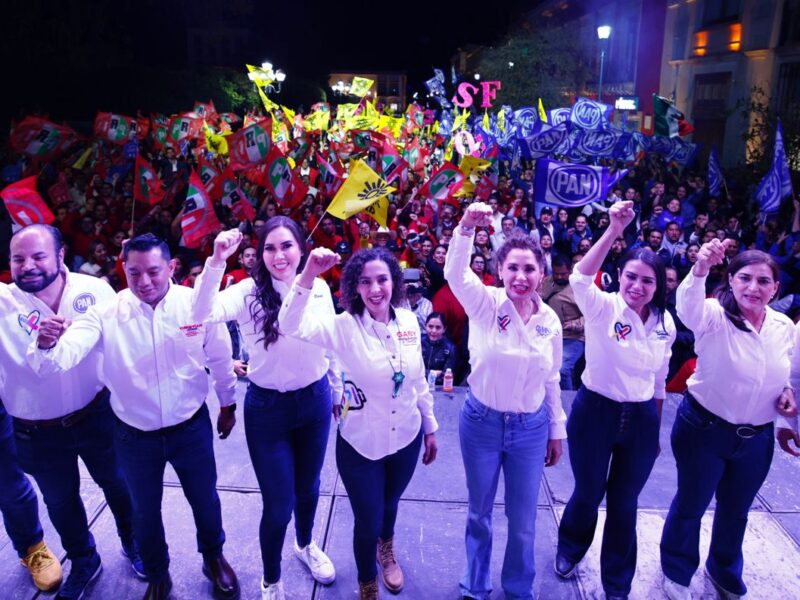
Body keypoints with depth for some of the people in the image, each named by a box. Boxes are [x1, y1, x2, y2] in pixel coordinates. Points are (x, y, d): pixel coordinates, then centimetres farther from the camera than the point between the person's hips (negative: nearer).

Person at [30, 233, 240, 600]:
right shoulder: (106, 312, -15)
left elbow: (220, 359, -1)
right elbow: (63, 356, -27)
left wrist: (227, 404, 10)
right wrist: (47, 344, -50)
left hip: (191, 428, 0)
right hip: (134, 435, 0)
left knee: (204, 499, 20)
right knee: (145, 510, 21)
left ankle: (213, 558, 51)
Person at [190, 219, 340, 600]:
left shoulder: (320, 289, -6)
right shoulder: (249, 292, -16)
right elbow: (202, 315, -35)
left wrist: (338, 391, 15)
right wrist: (216, 261, -45)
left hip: (315, 401, 3)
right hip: (267, 409, -3)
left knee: (308, 487, 24)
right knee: (278, 504, 7)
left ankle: (305, 545, 56)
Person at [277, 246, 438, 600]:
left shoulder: (408, 320, -9)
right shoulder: (344, 327, -22)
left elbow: (419, 380, 2)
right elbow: (290, 325, -39)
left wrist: (430, 427, 9)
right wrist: (309, 274, -51)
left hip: (407, 437, 4)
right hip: (360, 443, -3)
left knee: (390, 501, 29)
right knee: (368, 522, 13)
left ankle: (387, 550, 64)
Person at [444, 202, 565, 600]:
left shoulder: (550, 321, -4)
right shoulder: (485, 304, -13)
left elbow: (551, 380, 6)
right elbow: (455, 273, -33)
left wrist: (557, 431, 11)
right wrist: (466, 228, -49)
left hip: (531, 429, 2)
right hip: (481, 422, -2)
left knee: (523, 520, 16)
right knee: (479, 512, 18)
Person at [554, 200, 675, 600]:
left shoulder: (665, 324, -1)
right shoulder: (602, 308, -15)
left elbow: (659, 380, 10)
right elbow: (579, 279, -38)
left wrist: (656, 429, 15)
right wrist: (614, 230, -43)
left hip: (641, 419, 3)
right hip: (595, 411, -3)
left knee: (624, 503, 16)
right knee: (588, 493, 14)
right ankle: (569, 550, 47)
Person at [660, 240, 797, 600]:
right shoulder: (714, 316, -20)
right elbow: (687, 306, -44)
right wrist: (700, 269, -63)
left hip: (757, 437, 5)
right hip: (704, 429, -4)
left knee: (735, 510, 24)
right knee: (690, 505, 13)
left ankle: (724, 571, 51)